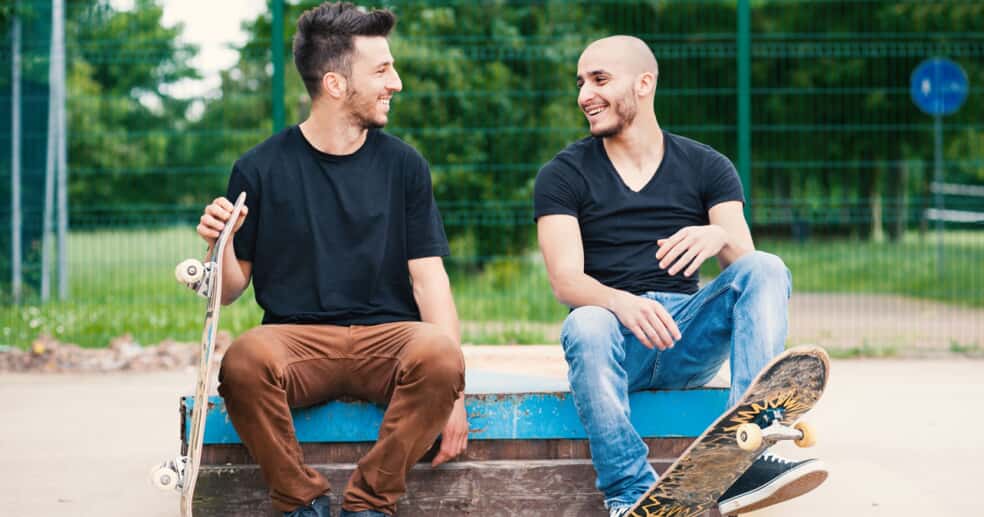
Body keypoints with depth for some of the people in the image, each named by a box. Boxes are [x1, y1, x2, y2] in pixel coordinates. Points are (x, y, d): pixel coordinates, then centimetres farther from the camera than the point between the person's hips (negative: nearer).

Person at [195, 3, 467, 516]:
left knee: (439, 353, -33)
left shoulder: (402, 164, 9)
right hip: (295, 335, -1)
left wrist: (452, 389, -8)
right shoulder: (261, 168, 4)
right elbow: (231, 290, 9)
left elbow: (428, 276, 4)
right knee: (243, 361, -35)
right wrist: (220, 244, -15)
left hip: (387, 336, 1)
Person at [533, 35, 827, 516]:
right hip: (614, 328, -2)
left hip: (690, 340, 2)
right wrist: (622, 303, -31)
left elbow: (746, 264, -2)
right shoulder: (562, 175, 6)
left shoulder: (706, 167, 10)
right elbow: (565, 280, -8)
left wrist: (719, 237, -28)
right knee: (587, 326, -36)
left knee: (767, 269, -24)